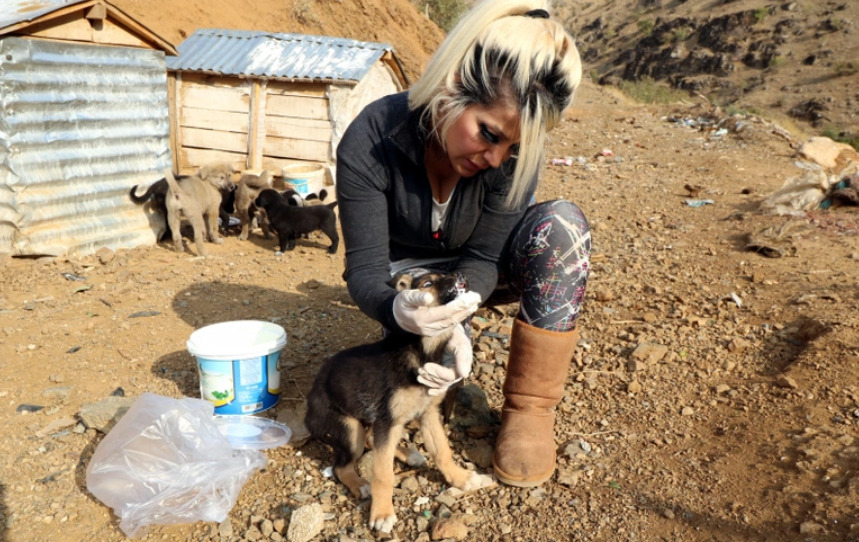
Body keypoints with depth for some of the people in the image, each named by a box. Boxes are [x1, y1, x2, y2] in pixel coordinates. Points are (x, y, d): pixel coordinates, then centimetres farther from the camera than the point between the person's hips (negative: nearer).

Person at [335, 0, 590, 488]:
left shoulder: (517, 146, -28)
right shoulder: (371, 141, -31)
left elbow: (484, 256, -21)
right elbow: (365, 266, -26)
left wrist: (454, 313, -42)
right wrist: (397, 310, -49)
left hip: (474, 267, 2)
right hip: (410, 273, -1)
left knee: (563, 225, -30)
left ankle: (530, 408, -20)